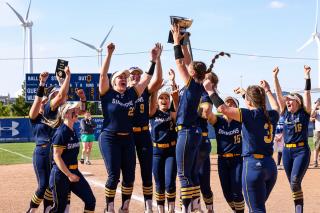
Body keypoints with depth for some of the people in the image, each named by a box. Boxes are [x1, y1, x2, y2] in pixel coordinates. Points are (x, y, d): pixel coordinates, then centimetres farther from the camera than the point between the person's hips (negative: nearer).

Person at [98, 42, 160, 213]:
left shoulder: (132, 94, 7)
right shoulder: (107, 94, -3)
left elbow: (146, 79, 6)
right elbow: (103, 74, -14)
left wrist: (154, 60, 0)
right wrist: (109, 54, -21)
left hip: (128, 139, 5)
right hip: (109, 139, -4)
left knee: (129, 176, 5)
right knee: (114, 176, -7)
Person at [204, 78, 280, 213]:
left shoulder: (250, 115, -11)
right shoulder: (271, 116, 8)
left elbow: (222, 108, -17)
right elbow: (276, 107, 34)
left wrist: (210, 90, -5)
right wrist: (267, 90, 46)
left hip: (253, 164, -7)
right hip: (270, 165, 7)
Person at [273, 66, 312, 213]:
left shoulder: (304, 113, -1)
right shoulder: (285, 113, 9)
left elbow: (306, 94, -12)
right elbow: (279, 95, 4)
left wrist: (307, 77, -20)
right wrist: (275, 77, -3)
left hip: (301, 150, -5)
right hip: (286, 151, 5)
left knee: (295, 182, -17)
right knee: (293, 184, 8)